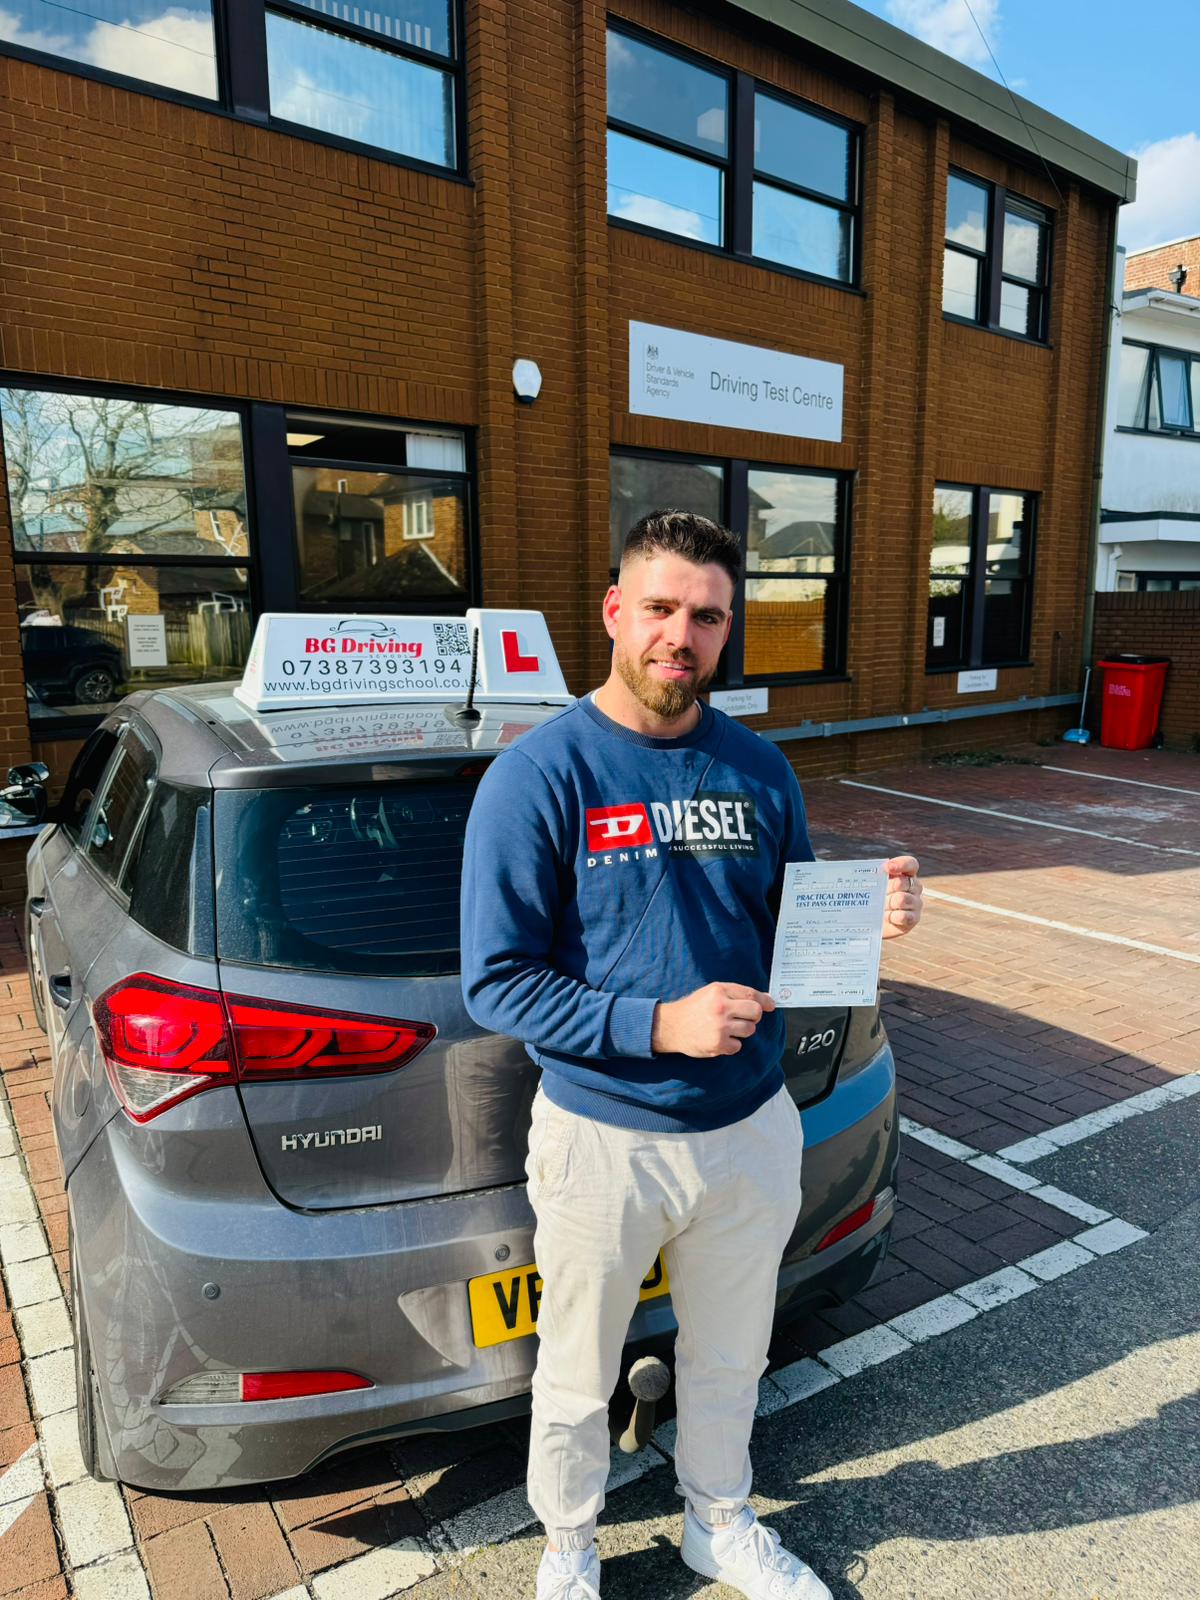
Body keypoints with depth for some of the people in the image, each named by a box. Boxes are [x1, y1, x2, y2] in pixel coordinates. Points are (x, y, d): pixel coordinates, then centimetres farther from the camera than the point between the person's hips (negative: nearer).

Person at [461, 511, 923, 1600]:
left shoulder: (759, 769, -2)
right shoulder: (538, 777, -17)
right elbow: (496, 984, -18)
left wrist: (869, 917, -14)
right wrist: (659, 1025, -26)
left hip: (753, 1127, 4)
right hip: (603, 1139, -3)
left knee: (731, 1361, 26)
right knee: (578, 1383, 20)